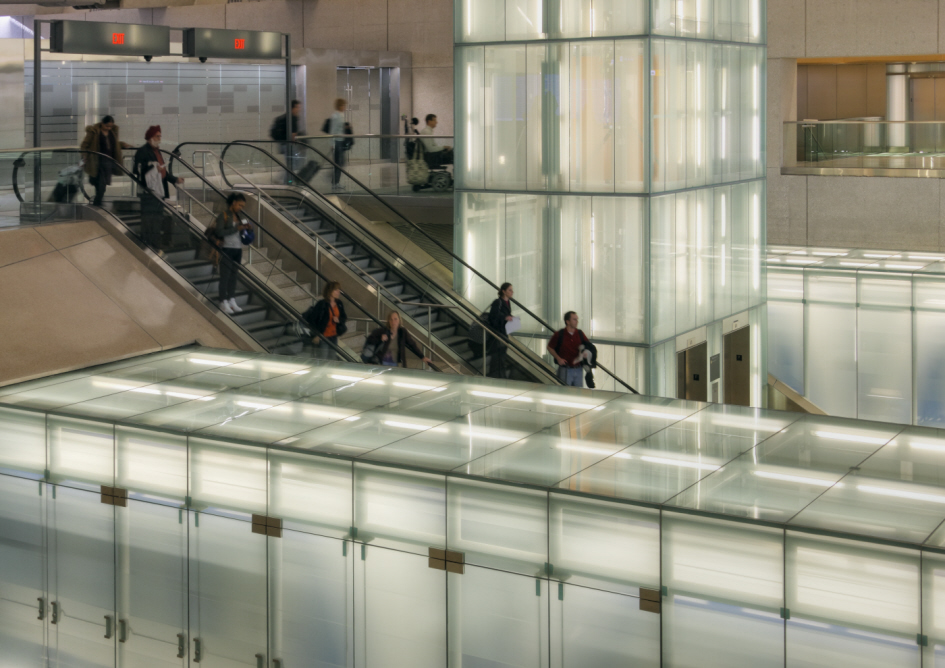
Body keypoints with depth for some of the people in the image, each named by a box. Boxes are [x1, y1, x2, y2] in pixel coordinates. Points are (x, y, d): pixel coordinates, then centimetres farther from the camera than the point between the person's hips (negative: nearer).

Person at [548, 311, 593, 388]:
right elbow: (550, 347, 5)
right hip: (565, 369, -4)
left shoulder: (580, 334, 5)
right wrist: (558, 358, -6)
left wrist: (585, 353, -7)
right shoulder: (559, 334, -6)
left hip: (578, 369, 4)